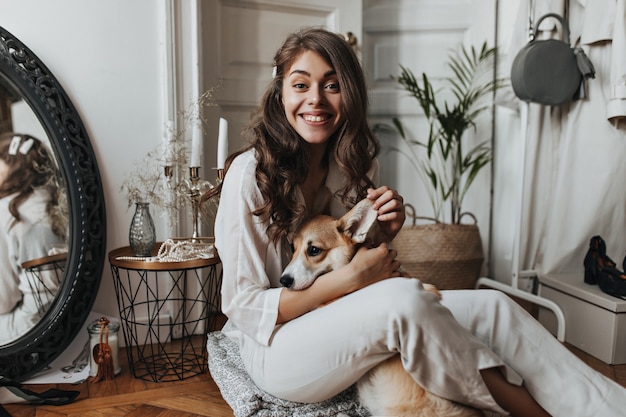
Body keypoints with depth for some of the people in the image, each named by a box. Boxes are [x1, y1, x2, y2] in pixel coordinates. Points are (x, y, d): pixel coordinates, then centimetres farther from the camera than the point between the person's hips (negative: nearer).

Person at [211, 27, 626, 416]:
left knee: (491, 306, -14)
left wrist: (385, 233, -11)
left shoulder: (357, 165, 2)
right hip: (276, 345, -5)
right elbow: (243, 308, -16)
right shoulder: (251, 173, -17)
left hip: (343, 327, 6)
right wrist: (348, 278, -24)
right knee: (403, 297, -35)